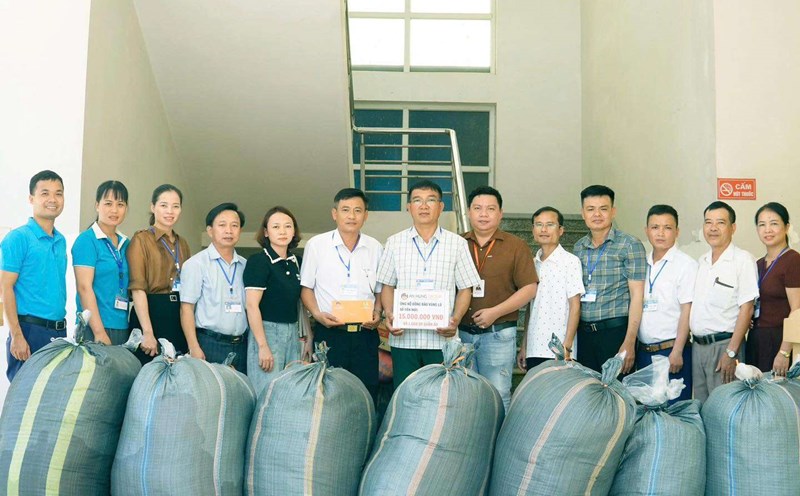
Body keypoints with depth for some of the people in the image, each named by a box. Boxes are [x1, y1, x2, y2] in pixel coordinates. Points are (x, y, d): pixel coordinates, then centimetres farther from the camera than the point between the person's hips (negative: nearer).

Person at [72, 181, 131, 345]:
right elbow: (84, 287, -12)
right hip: (95, 329, -6)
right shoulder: (87, 240, -5)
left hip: (123, 329, 6)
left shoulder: (125, 243, 14)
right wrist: (100, 332, -17)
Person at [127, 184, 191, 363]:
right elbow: (138, 288, -12)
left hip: (181, 317, 6)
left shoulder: (182, 244, 16)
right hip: (151, 314, -6)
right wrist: (147, 332, -21)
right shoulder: (141, 239, -2)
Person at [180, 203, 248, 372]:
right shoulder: (196, 264, -1)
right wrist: (194, 348, -13)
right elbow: (187, 308, -5)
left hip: (241, 346, 4)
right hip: (210, 345, -4)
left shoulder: (245, 266, 12)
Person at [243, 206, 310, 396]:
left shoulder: (295, 262, 11)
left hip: (293, 334, 6)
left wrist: (309, 337, 11)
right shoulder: (258, 261, -8)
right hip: (267, 331, -6)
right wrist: (263, 346, -17)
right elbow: (252, 306, -13)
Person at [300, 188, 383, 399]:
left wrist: (377, 313, -3)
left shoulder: (375, 248, 10)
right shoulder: (316, 245, 2)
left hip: (365, 333, 2)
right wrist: (317, 314, -11)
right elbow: (306, 287, 5)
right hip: (330, 333, -2)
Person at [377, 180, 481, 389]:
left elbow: (465, 288, 7)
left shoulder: (457, 243, 7)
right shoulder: (395, 242, 10)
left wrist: (456, 319, -9)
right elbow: (387, 286, 12)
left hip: (442, 339, -1)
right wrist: (389, 314, -6)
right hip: (404, 338, 1)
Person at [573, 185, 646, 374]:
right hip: (583, 332, 5)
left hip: (616, 330, -4)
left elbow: (637, 295, -8)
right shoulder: (579, 248, 11)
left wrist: (629, 342, -14)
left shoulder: (630, 245, -4)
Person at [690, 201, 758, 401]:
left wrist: (731, 352, -16)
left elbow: (746, 309, -11)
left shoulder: (742, 260, -7)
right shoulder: (701, 262, 13)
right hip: (697, 345, 6)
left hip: (724, 345, -6)